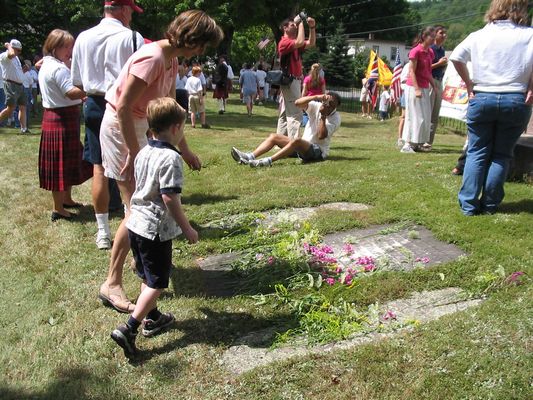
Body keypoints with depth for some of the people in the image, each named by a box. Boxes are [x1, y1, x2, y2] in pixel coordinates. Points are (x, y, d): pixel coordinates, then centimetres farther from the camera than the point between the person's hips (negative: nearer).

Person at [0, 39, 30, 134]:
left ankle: (24, 128, 0)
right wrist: (9, 46, -14)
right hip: (11, 85, -9)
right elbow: (12, 54, -31)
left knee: (23, 107, 2)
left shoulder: (16, 57, 20)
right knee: (10, 109, -12)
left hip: (20, 85, 9)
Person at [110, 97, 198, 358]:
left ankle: (152, 318, 39)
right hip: (156, 229, -9)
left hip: (136, 223, 9)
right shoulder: (171, 158, -19)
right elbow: (170, 199, -22)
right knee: (157, 283, 3)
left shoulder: (143, 153, 7)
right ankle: (128, 329, -2)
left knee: (147, 277, 23)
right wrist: (187, 229, -13)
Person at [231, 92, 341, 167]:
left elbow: (321, 136, -24)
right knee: (274, 136, -6)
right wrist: (316, 97, -27)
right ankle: (250, 156, -26)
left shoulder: (335, 118, -10)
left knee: (297, 140, -37)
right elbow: (297, 103, -16)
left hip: (319, 151, -7)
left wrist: (323, 116, -25)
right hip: (303, 147, 7)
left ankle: (268, 161, -49)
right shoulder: (317, 106, 2)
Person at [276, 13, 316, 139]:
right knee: (295, 114, -15)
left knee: (285, 114, 12)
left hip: (295, 81, 10)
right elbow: (300, 42, -27)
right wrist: (301, 23, -16)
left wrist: (312, 27, 7)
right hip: (290, 81, -10)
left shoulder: (294, 43, 18)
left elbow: (311, 43, 20)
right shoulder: (284, 42, -11)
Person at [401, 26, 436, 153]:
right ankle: (407, 145, -6)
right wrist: (417, 89, -20)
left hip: (424, 88, 8)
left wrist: (434, 86, 13)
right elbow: (411, 71, -15)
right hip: (414, 87, -8)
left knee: (425, 117, 8)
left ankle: (417, 144, 15)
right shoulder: (416, 51, -12)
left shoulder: (430, 52, 12)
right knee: (416, 117, -9)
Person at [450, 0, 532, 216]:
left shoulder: (479, 35, 2)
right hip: (515, 101, 0)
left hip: (481, 98, 1)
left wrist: (469, 83, 4)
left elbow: (456, 57, -4)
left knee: (477, 153, 8)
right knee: (502, 155, 10)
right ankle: (489, 204, 11)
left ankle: (468, 204, 4)